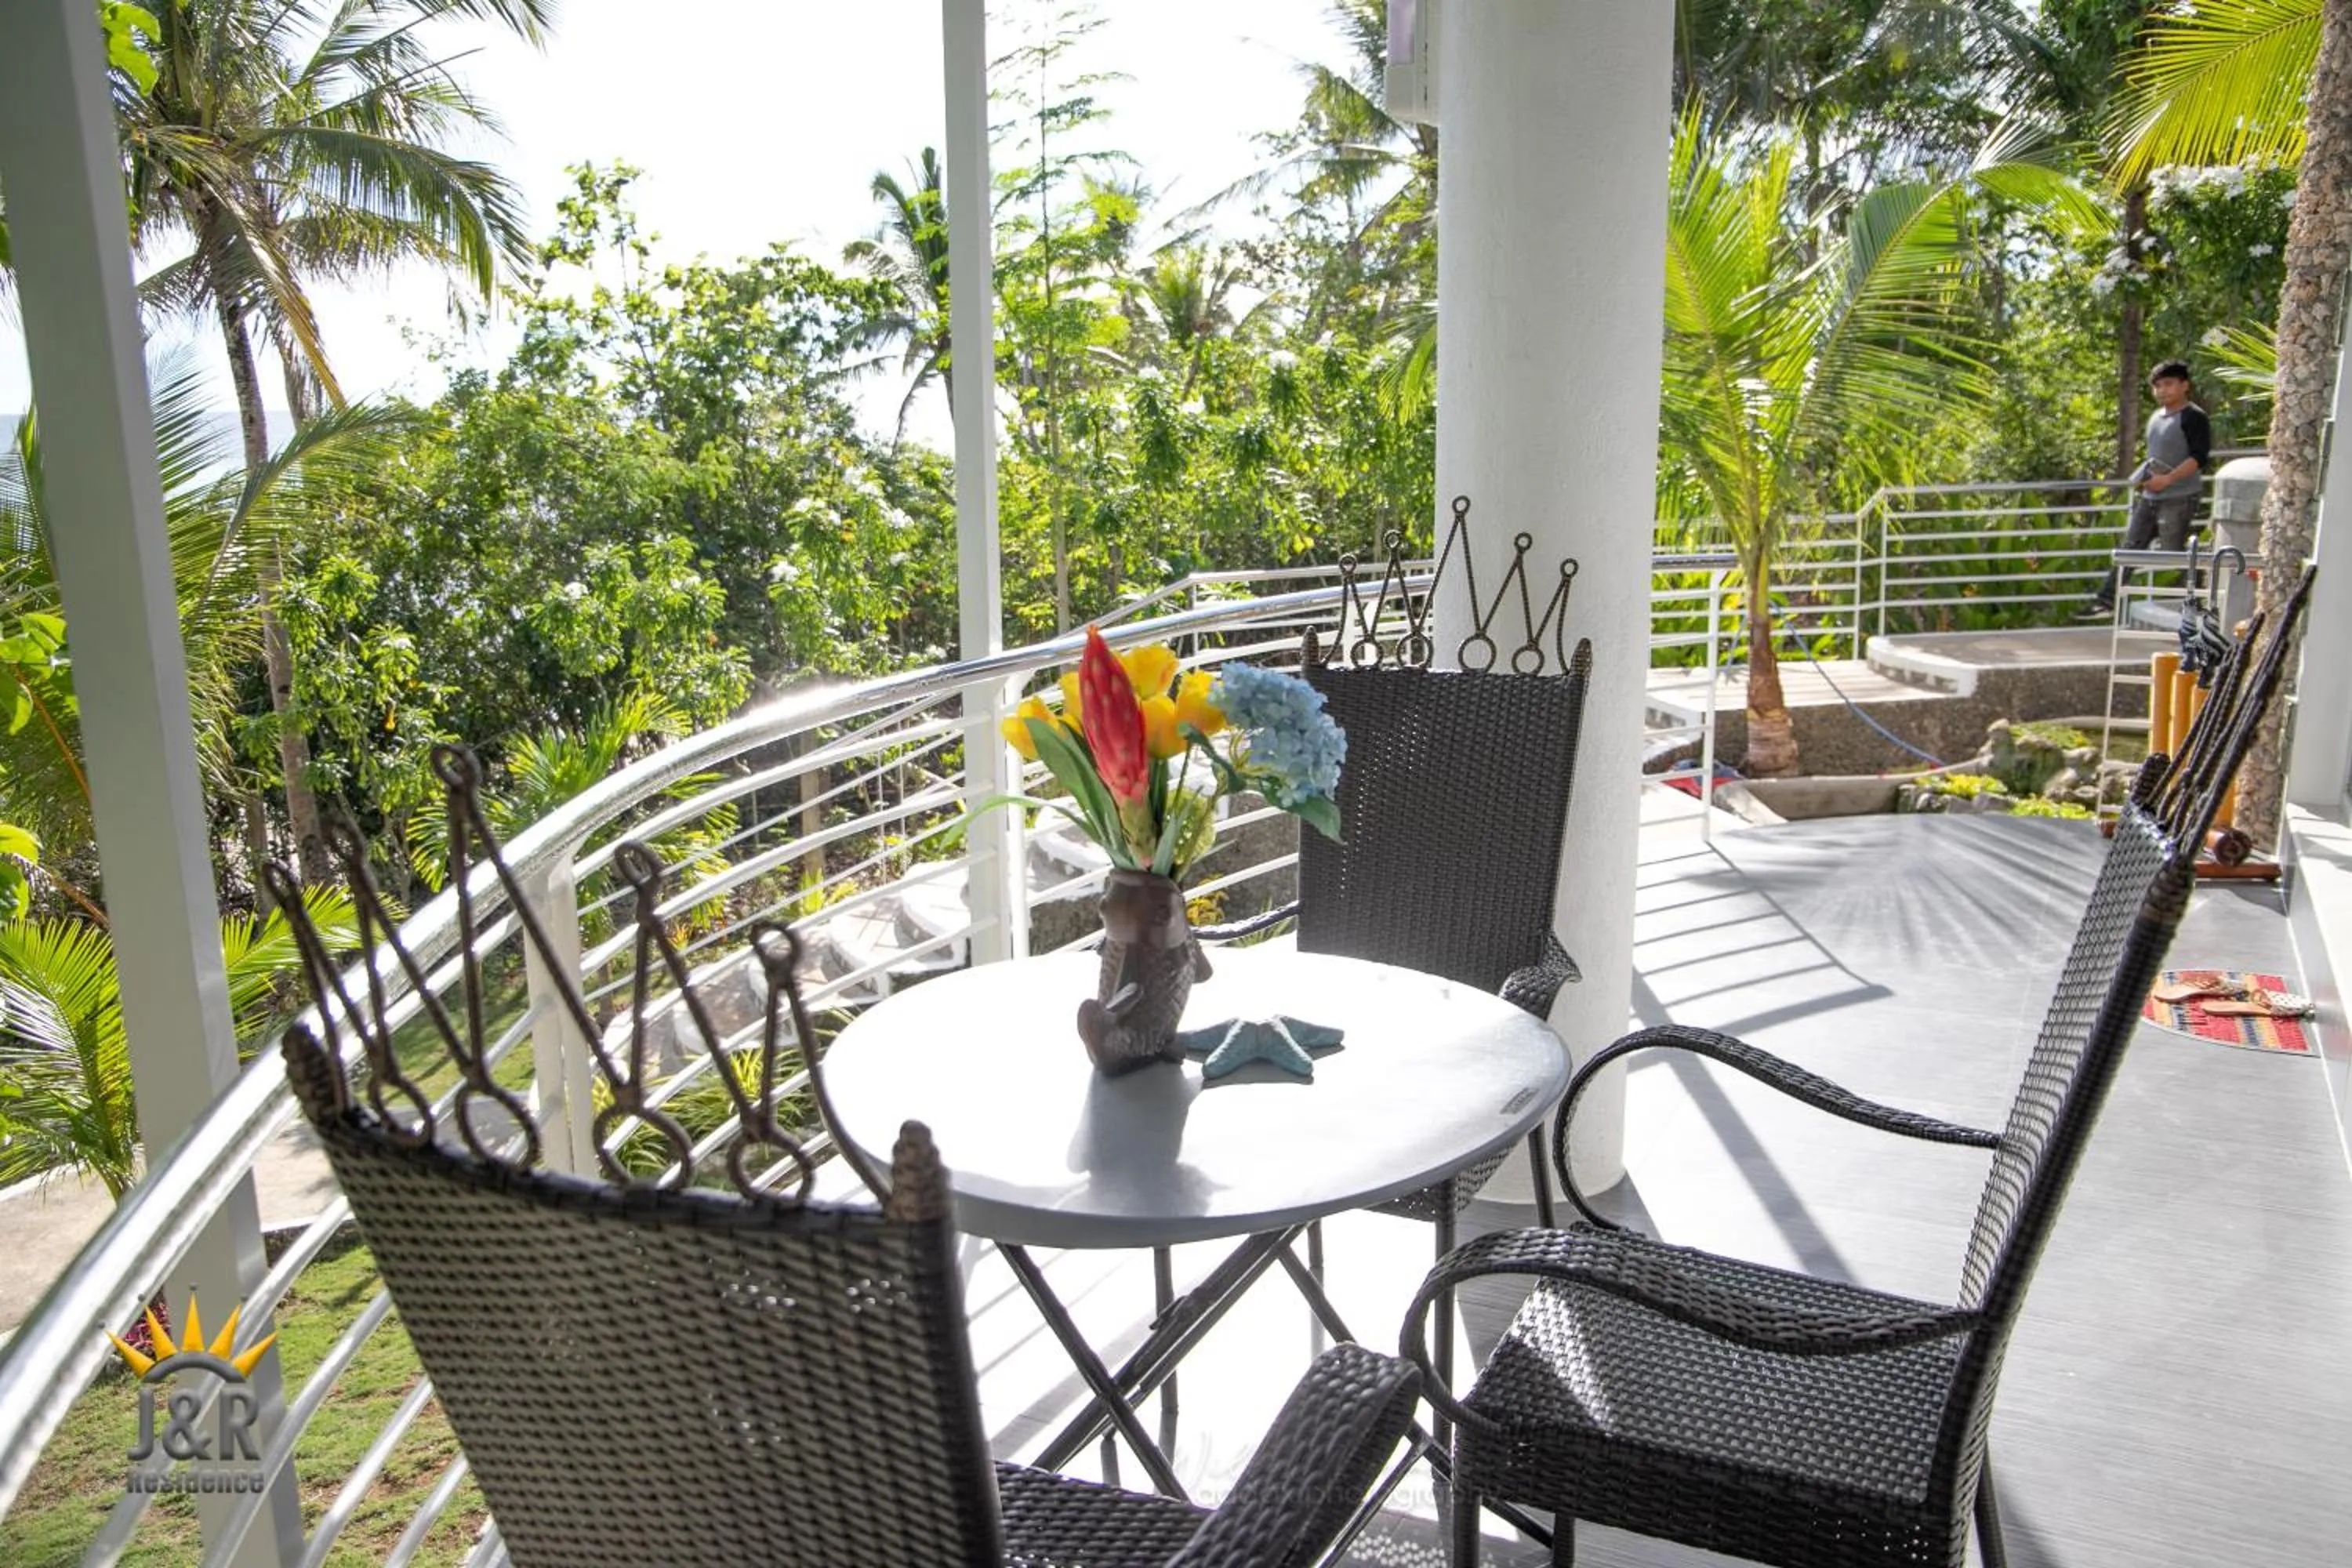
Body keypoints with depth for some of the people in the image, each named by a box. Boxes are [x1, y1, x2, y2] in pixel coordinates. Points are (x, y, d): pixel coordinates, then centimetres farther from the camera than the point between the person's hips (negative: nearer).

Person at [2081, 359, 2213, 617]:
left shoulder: (2193, 417, -8)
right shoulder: (2155, 418, 18)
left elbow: (2200, 458, -16)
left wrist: (2168, 479, -22)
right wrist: (2145, 476, 11)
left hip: (2179, 497, -8)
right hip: (2149, 497, 8)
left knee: (2172, 553, -7)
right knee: (2131, 546, 6)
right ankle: (2106, 600, 6)